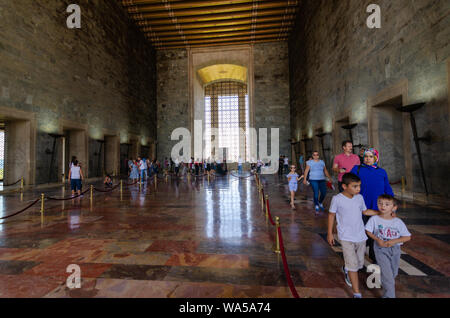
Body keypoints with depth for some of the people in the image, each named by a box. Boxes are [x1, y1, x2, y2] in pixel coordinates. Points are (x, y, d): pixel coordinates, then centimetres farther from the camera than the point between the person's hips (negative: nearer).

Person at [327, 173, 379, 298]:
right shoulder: (337, 199, -15)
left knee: (359, 263, 17)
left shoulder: (359, 197, -1)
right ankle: (357, 293, 6)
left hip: (361, 236, 5)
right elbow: (331, 215, -4)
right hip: (346, 237, -5)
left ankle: (346, 270, 49)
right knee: (353, 264, -8)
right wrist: (330, 233, -1)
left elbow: (365, 211, 16)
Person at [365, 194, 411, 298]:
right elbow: (368, 231, -2)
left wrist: (394, 241, -17)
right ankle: (389, 295, 3)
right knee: (387, 273, -10)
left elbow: (408, 237, -3)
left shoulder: (398, 222, -7)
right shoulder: (374, 219, -11)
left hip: (395, 249, 3)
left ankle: (385, 283, 49)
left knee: (394, 273, 20)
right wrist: (377, 239, -17)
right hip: (380, 249, -3)